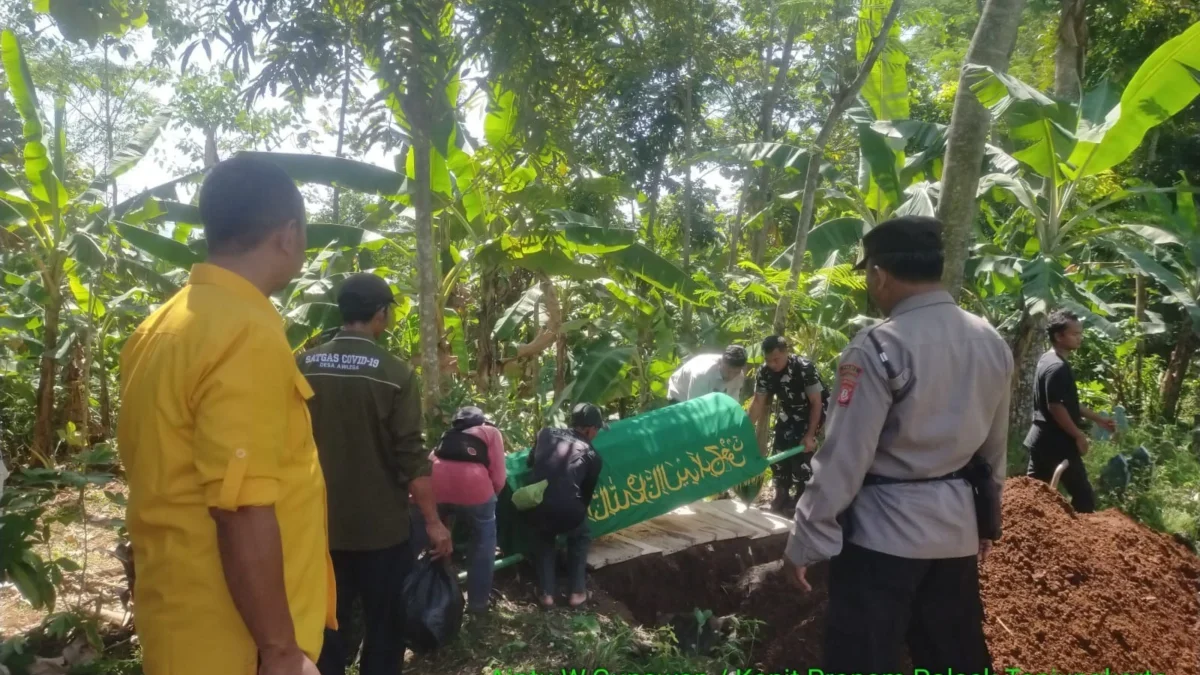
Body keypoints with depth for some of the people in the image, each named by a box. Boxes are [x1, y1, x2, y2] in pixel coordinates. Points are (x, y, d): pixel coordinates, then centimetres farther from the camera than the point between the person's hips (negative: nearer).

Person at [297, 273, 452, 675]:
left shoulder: (303, 367, -1)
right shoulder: (395, 375, -13)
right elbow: (411, 458, -15)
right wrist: (433, 521, -7)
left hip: (319, 524, 4)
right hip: (380, 526, -3)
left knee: (326, 624, 15)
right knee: (384, 625, 11)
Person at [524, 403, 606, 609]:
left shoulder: (546, 434, 16)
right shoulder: (592, 455, 11)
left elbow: (530, 462, 31)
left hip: (535, 509, 2)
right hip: (567, 512, -2)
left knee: (542, 541, 34)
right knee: (580, 538, 31)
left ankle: (546, 594, 27)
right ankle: (577, 592, 27)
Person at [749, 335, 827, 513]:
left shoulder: (805, 368, -32)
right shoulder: (764, 371, -18)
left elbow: (816, 403, -25)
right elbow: (758, 403, -10)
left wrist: (810, 435, -27)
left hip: (811, 412, -5)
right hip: (788, 412, 5)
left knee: (801, 453, -16)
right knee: (780, 451, 1)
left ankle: (801, 499, -1)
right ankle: (782, 496, 16)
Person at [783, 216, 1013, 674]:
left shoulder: (878, 348, -18)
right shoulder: (992, 344, 5)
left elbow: (844, 457, -17)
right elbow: (995, 448, 14)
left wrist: (806, 540, -9)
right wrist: (987, 520, 25)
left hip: (883, 531, -7)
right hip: (956, 527, 8)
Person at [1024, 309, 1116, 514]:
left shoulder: (1048, 360, 13)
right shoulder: (1058, 367, -19)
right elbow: (1056, 407, -23)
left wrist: (1098, 419, 23)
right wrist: (1078, 435, -13)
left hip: (1042, 440, 10)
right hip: (1058, 443, -10)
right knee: (1083, 495, 2)